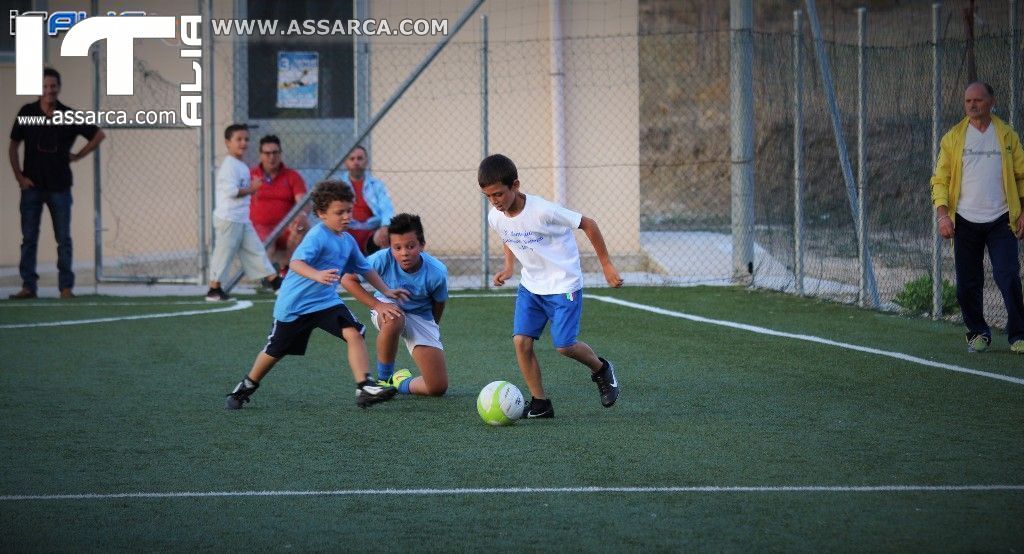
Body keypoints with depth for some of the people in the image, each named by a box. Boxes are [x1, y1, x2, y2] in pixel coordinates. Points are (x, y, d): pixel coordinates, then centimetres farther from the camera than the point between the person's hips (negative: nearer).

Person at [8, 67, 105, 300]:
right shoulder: (27, 113, -1)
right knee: (29, 239, 0)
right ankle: (28, 286, 4)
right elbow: (13, 146, 5)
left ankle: (66, 287, 6)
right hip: (32, 185, 0)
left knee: (64, 239, 1)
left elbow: (99, 134, 9)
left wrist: (78, 156, 3)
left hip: (59, 186, 0)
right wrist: (19, 176, -2)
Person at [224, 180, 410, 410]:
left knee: (354, 333, -19)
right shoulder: (317, 236, -20)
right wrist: (317, 275, -51)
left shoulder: (348, 241, 5)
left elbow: (365, 269, 20)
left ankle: (364, 388, -24)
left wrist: (387, 292, 18)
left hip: (327, 301, 6)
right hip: (294, 303, -6)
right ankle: (247, 387, 37)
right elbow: (296, 263, -34)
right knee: (275, 351, 11)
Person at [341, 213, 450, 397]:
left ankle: (402, 383, 21)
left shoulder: (437, 273, -23)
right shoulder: (383, 259, -26)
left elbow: (438, 305, -3)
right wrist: (378, 305, -24)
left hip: (421, 317, 1)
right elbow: (348, 280, -15)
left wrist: (432, 330, 12)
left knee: (438, 388, -14)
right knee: (393, 321, -43)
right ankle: (384, 379, -18)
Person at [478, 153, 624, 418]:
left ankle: (601, 369, 21)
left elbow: (588, 224, -14)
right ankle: (540, 403, 3)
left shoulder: (543, 211, -26)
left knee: (564, 345, -10)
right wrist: (508, 267, 2)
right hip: (530, 285, 6)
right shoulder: (495, 218, -7)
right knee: (521, 341, -9)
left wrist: (606, 264, -9)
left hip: (563, 284, -6)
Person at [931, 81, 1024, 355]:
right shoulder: (953, 137, 5)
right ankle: (978, 333, 18)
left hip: (1000, 221, -1)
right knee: (968, 283, 2)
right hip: (966, 222, 1)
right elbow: (940, 179, 3)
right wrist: (943, 214, -10)